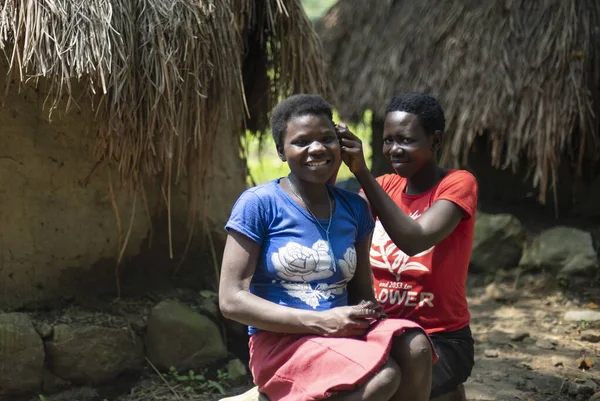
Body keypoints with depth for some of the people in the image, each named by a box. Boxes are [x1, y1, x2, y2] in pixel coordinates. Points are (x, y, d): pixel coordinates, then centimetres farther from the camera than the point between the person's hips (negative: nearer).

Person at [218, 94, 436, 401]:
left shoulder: (354, 209, 11)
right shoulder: (258, 204, -6)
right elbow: (231, 299, -11)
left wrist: (367, 311, -7)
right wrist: (320, 321, -18)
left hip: (344, 336, 6)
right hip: (281, 342, -5)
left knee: (415, 347, -26)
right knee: (383, 376, -31)